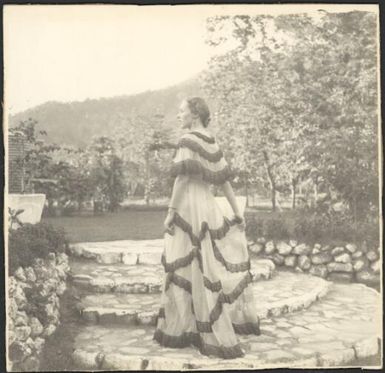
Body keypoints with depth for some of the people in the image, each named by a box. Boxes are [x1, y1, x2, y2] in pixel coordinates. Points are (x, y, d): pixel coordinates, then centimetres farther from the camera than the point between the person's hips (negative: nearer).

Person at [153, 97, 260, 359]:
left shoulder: (188, 140, -10)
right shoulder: (212, 143, 12)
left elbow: (182, 179, -16)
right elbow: (225, 180, 13)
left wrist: (171, 212, -13)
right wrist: (237, 211, 16)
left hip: (189, 206, -8)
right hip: (208, 206, 8)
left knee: (192, 269, -2)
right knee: (214, 266, 16)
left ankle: (180, 330, 7)